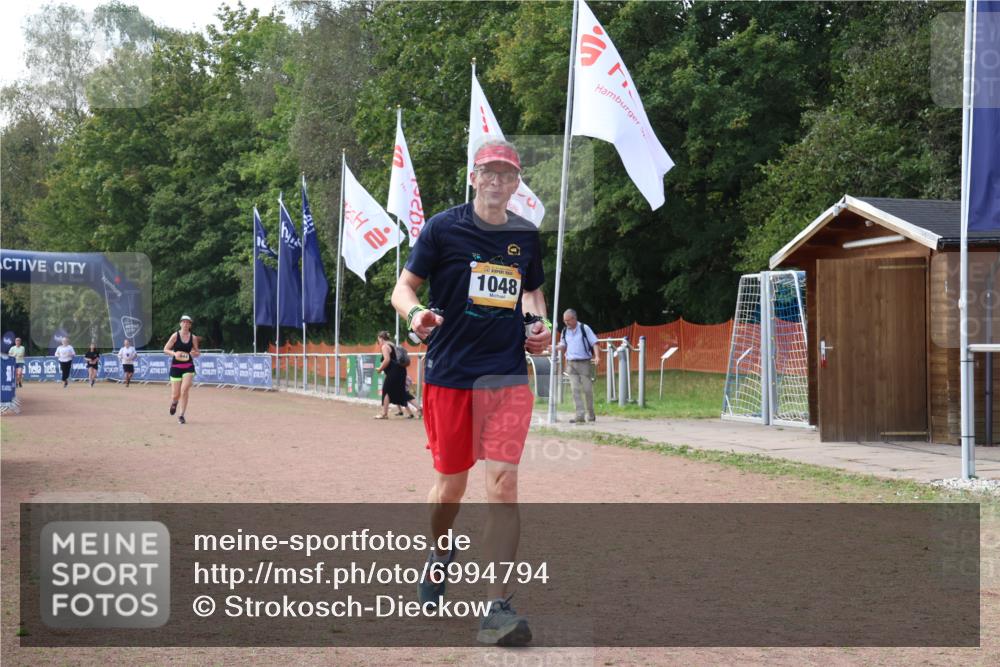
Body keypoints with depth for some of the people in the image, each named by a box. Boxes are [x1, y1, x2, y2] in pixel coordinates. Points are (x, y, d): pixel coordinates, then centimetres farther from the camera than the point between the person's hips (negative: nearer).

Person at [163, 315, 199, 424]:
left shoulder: (193, 338, 2)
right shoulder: (175, 336, -4)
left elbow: (197, 352, 13)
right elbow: (165, 349, -2)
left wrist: (195, 353, -11)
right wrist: (174, 353, -20)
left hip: (189, 367, 1)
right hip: (176, 367, -1)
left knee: (184, 391, -16)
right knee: (175, 394, 2)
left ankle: (181, 415, -4)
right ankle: (174, 403, 41)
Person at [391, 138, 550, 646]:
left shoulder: (526, 236, 9)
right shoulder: (443, 228, -2)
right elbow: (403, 287, -1)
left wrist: (539, 322, 5)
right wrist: (415, 313, -23)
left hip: (507, 376, 1)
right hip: (449, 373, -1)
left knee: (503, 483, -12)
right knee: (450, 483, 10)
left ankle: (498, 609, -11)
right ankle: (439, 555, 43)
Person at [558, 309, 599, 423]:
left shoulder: (584, 328, -3)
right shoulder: (565, 331, 10)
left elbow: (594, 343, -4)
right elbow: (563, 345, 22)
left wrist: (596, 356, -18)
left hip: (584, 363, -4)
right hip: (571, 364, 4)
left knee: (587, 389, 0)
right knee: (575, 389, -6)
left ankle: (591, 414, 15)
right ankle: (579, 415, -8)